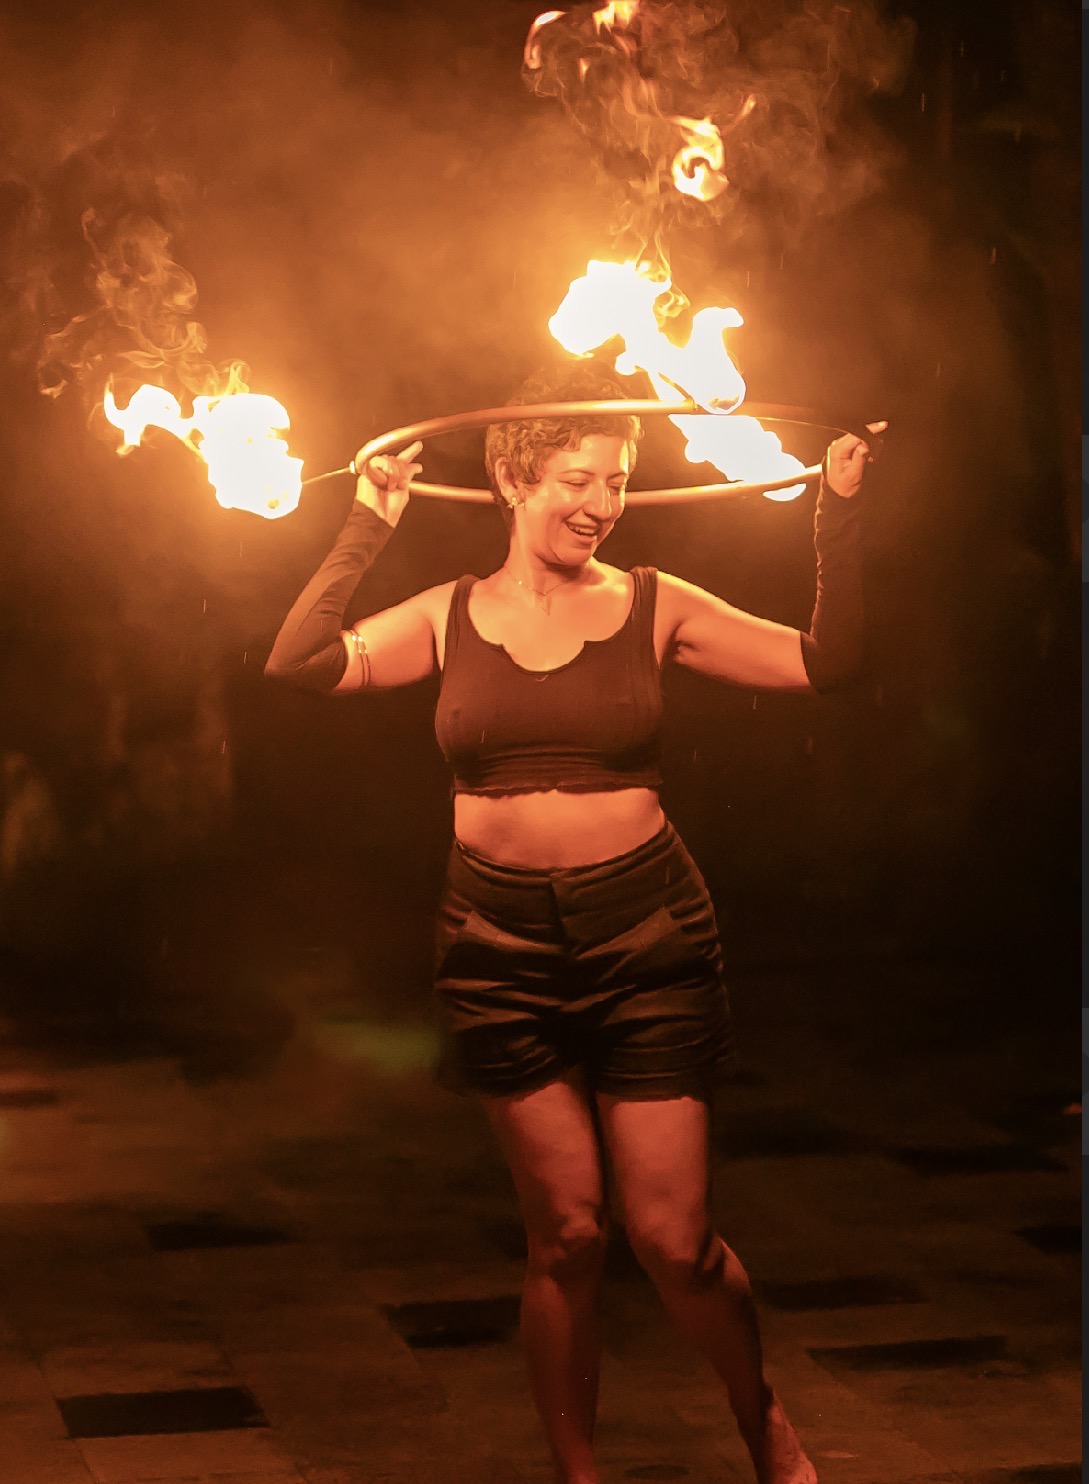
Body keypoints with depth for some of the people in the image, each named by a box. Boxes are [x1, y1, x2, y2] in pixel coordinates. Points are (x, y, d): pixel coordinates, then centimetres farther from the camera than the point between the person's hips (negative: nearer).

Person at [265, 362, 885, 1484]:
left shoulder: (652, 607, 3)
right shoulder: (450, 619, 5)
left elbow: (824, 665, -1)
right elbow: (299, 664, -7)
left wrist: (838, 519, -7)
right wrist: (366, 531, -7)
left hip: (646, 936, -1)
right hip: (501, 944, 1)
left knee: (674, 1241, -2)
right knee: (565, 1233, 3)